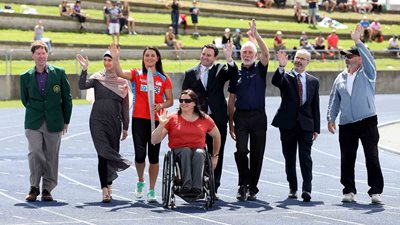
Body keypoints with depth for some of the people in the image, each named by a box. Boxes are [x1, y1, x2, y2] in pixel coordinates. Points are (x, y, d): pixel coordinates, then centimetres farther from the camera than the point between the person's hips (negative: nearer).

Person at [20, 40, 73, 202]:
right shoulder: (25, 77, 4)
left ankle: (47, 189, 13)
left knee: (51, 156, 3)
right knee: (34, 153, -12)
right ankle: (34, 187, 0)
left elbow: (67, 98, 7)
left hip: (54, 123, 0)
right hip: (33, 123, 0)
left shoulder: (59, 73, 2)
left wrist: (65, 120, 8)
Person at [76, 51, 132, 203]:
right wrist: (84, 70, -26)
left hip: (114, 122, 2)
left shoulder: (122, 81, 8)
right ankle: (105, 190, -16)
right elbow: (82, 86, -14)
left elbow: (125, 105, 10)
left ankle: (109, 186, 23)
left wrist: (125, 127, 8)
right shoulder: (97, 78, 4)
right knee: (103, 154, -12)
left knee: (112, 154, 8)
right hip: (98, 121, -2)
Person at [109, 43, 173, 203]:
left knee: (154, 156, 3)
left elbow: (170, 101, 8)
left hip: (156, 120, 1)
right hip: (139, 119, -1)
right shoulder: (136, 74, 4)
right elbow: (120, 73, -14)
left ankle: (151, 190, 13)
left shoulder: (164, 79, 5)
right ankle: (140, 181, 22)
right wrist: (115, 58, -30)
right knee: (140, 154, -8)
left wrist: (161, 105, -13)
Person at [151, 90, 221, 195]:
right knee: (186, 151, -35)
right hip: (178, 152, 0)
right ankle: (186, 186, -47)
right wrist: (162, 125, -13)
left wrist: (215, 156, 26)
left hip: (199, 151, 1)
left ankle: (197, 188, -46)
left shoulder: (205, 119, 10)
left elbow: (217, 136, 27)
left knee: (198, 153, -35)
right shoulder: (172, 119, 5)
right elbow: (154, 141, 2)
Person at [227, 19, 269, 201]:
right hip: (241, 116, 0)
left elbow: (266, 54, -13)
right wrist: (230, 123, 7)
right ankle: (243, 185, -4)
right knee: (241, 151, -13)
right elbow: (231, 100, 11)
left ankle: (252, 188, 11)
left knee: (257, 154, 3)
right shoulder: (236, 73, 10)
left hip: (258, 116, 0)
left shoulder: (260, 69, 7)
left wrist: (256, 34, -19)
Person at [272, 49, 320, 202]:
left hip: (306, 124, 0)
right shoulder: (285, 77, 4)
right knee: (289, 158, 7)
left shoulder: (313, 81, 10)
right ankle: (292, 188, 17)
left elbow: (315, 106, 11)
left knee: (305, 157, -9)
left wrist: (316, 129, 7)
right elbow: (275, 82, -21)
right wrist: (281, 67, -38)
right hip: (288, 123, 0)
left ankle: (307, 189, -13)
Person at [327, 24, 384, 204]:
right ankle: (349, 190, 14)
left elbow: (369, 59, -18)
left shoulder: (367, 74, 1)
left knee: (372, 157, -7)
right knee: (347, 160, 5)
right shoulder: (341, 78, 14)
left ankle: (375, 191, -4)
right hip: (346, 125, 4)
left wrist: (358, 41, -25)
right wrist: (331, 118, 8)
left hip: (368, 122, -4)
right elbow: (334, 99, 17)